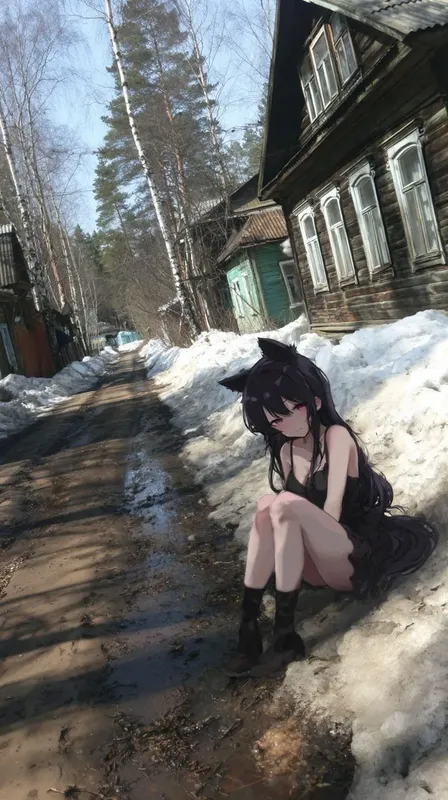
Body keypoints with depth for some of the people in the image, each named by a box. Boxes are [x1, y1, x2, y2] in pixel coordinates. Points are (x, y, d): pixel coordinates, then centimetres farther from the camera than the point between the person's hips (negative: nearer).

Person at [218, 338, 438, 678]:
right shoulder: (286, 451, 9)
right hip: (326, 566, 6)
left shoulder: (336, 435, -10)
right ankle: (249, 628, -25)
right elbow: (297, 519, 4)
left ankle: (285, 634, -27)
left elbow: (332, 510, -17)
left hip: (361, 559, -6)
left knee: (283, 506, -29)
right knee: (267, 509, -21)